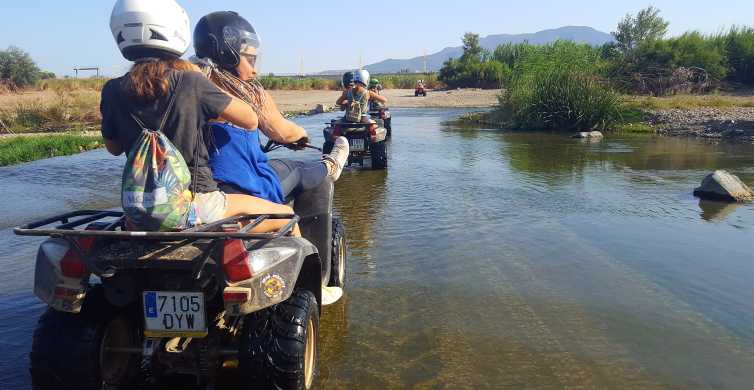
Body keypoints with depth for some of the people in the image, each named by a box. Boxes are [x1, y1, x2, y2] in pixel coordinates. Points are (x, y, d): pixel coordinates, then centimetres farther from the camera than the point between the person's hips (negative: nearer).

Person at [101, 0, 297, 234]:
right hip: (197, 201, -6)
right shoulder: (192, 83, -14)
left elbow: (114, 148, 13)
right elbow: (251, 120, -4)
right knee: (286, 215, 11)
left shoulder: (112, 92, -2)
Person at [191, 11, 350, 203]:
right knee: (295, 168, 20)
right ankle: (329, 166, 48)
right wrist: (302, 133, 23)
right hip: (244, 193, -5)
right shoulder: (251, 91, -12)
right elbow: (281, 132, 0)